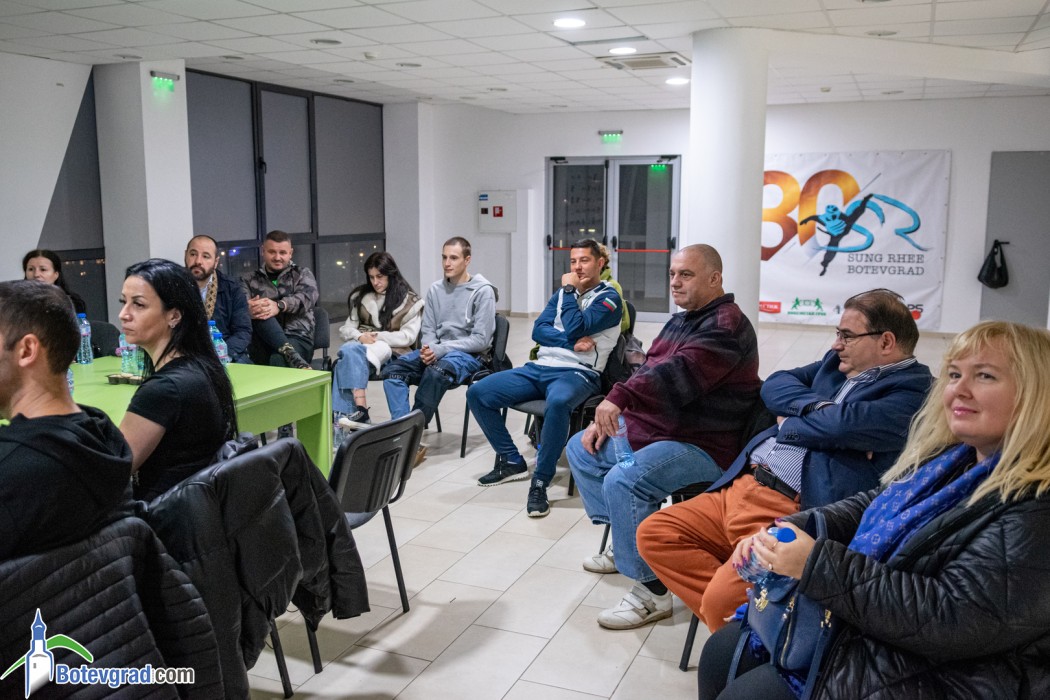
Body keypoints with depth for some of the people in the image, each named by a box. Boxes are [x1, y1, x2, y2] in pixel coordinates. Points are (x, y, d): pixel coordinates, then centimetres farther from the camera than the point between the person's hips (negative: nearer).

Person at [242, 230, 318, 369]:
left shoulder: (303, 274, 15)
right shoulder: (250, 281, 19)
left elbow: (307, 297, -8)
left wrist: (279, 306, -29)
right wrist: (249, 308, -28)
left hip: (297, 338, -3)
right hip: (262, 345, 3)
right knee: (261, 312, -32)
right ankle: (290, 353, -42)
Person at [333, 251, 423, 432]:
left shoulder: (409, 300, 6)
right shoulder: (362, 296, 19)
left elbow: (408, 337, -3)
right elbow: (346, 328, 13)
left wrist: (377, 337, -13)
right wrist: (360, 336, -9)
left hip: (391, 350, -4)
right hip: (361, 345, 4)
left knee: (349, 354, -36)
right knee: (348, 350, -36)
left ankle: (341, 416, -43)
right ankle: (360, 409, -47)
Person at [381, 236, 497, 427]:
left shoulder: (483, 291, -6)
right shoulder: (435, 290, 11)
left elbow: (481, 340, -12)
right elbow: (428, 330, 12)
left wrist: (441, 349, -19)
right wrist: (429, 349, -12)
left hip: (469, 354, -6)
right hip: (437, 352, 6)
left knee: (437, 371, -37)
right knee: (392, 369, -18)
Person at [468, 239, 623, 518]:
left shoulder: (609, 298, 1)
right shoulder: (561, 294, 21)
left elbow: (576, 329, -15)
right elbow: (538, 330, 7)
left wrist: (569, 289, -3)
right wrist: (570, 342, -10)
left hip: (579, 373, -7)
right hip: (540, 367, 7)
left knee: (557, 402, -42)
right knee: (477, 393, -8)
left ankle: (540, 483, -27)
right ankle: (512, 461, 5)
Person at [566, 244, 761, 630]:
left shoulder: (727, 326, -18)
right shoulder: (680, 321, 14)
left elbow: (680, 373, -35)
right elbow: (647, 372, 16)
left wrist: (619, 397, -48)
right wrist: (606, 418, 5)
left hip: (702, 446, -11)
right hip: (653, 429, 11)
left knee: (623, 481, -32)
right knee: (581, 449, 16)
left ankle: (652, 592, -16)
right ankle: (625, 543, 23)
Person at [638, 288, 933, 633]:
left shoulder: (913, 391, -7)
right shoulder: (837, 363, 19)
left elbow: (844, 425, -22)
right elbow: (774, 385, 12)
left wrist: (788, 423, -3)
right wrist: (817, 408, -6)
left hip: (794, 510, -9)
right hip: (739, 485, 9)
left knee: (721, 599, -26)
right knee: (655, 534, 1)